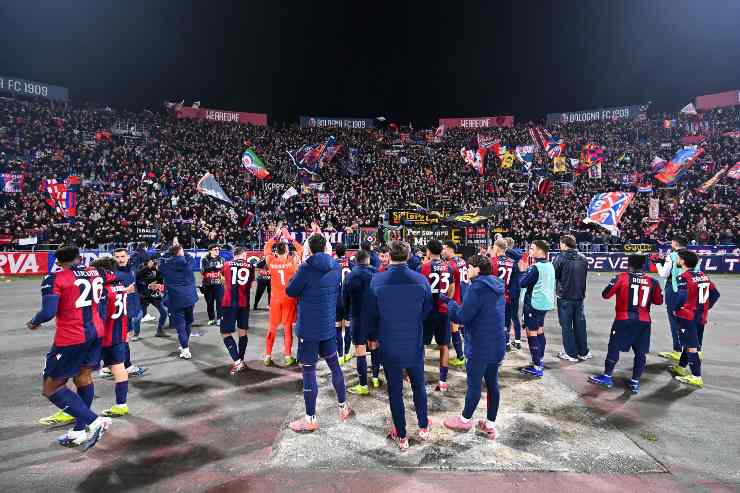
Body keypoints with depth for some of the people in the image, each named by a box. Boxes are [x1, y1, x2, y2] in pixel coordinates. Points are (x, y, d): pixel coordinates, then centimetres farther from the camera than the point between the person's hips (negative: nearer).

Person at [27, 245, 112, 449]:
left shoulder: (54, 279, -11)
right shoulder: (94, 273, 5)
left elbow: (48, 312, -17)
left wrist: (34, 323, 1)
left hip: (71, 338, -6)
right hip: (95, 331, 6)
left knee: (51, 388, 5)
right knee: (83, 377, 19)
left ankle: (93, 421, -6)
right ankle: (80, 431, 28)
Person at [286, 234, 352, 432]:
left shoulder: (306, 268, -18)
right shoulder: (336, 267, 0)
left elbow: (290, 291, -8)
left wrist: (298, 273, 5)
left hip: (308, 327, -6)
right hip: (329, 326, 6)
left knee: (309, 371, 4)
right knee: (334, 364, 19)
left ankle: (310, 419, 16)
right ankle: (343, 407, 32)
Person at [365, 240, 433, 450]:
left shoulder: (377, 281, -15)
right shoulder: (421, 280, -13)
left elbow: (370, 314, -5)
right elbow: (428, 310, 1)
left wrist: (372, 336, 13)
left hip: (389, 346, -1)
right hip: (415, 345, 2)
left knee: (395, 390, 13)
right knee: (418, 385, 22)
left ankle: (401, 436, 25)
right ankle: (424, 427, 38)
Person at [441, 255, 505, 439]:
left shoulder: (477, 287, -19)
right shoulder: (497, 286, 9)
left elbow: (462, 316, -19)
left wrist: (449, 303, -3)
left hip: (479, 347, -8)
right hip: (497, 345, 8)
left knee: (474, 384, 8)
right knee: (492, 383, 15)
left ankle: (465, 419, 26)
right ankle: (490, 424, 25)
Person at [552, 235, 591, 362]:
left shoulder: (560, 258, -13)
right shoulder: (583, 258, 2)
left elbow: (554, 276, -11)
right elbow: (585, 275, 11)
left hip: (564, 297, -5)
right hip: (579, 296, 5)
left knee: (566, 326, 5)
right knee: (580, 324, 14)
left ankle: (571, 354, 10)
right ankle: (583, 352, 23)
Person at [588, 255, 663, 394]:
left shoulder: (621, 278, -8)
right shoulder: (652, 282, 1)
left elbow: (606, 294, -3)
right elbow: (659, 301, 12)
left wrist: (616, 287, 15)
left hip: (624, 320, -3)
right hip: (644, 322, 3)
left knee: (614, 348, 6)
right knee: (640, 352, 10)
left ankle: (607, 377, 12)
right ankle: (635, 382, 13)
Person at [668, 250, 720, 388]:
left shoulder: (684, 277, -15)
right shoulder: (703, 276, 8)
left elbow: (682, 296, -27)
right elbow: (715, 294, 10)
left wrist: (676, 309, -11)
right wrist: (706, 308, 15)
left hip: (687, 316, -7)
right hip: (701, 317, 7)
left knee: (691, 347, 0)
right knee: (689, 343, 19)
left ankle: (696, 377, 3)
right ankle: (681, 367, 33)